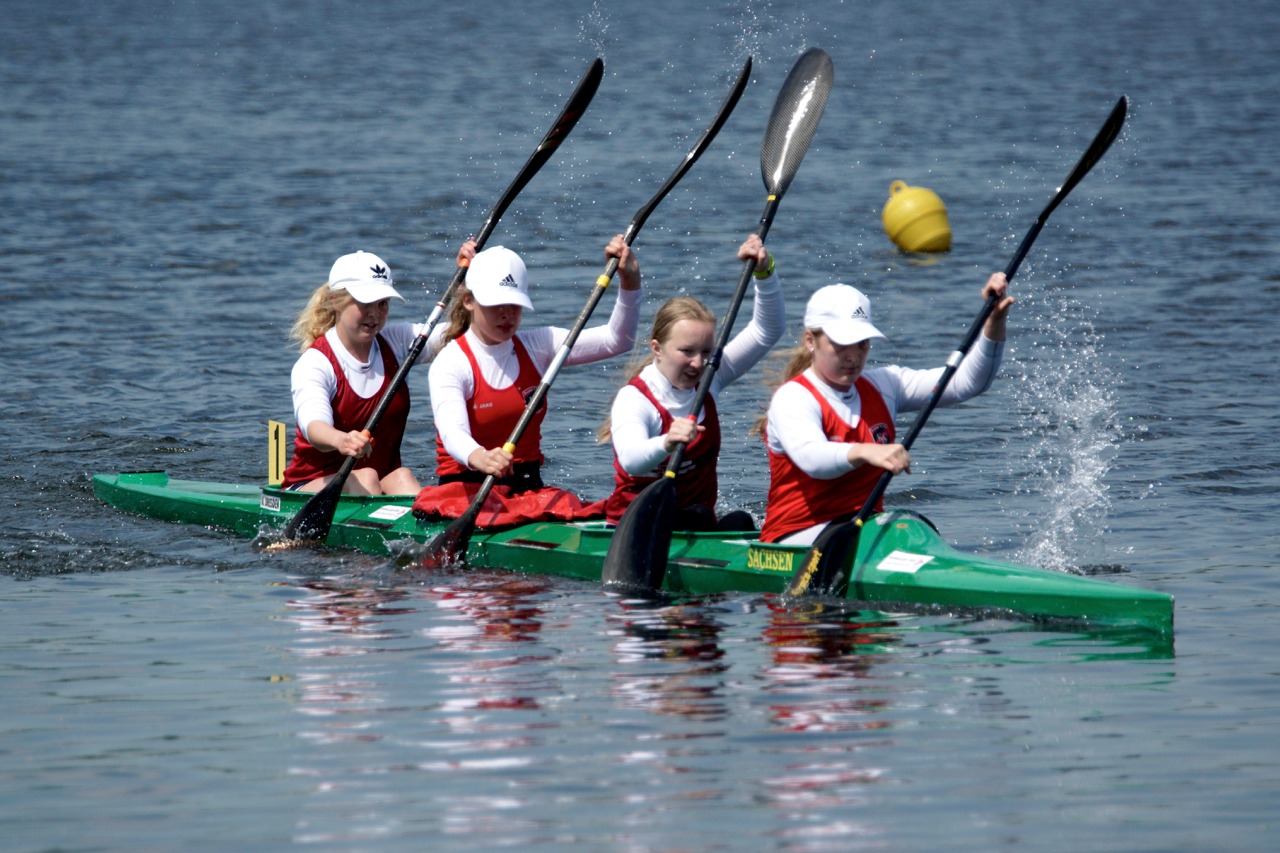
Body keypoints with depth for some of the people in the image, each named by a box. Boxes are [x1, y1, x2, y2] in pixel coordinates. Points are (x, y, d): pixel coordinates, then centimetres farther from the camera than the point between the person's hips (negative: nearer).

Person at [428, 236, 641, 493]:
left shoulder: (536, 346, 8)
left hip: (528, 487, 4)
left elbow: (616, 339, 6)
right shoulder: (450, 363, -10)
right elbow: (452, 432, -30)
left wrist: (630, 281, -11)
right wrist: (479, 458, -54)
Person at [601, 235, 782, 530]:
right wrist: (665, 444, -58)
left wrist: (765, 272, -10)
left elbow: (768, 331, 6)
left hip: (696, 524, 5)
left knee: (740, 522, -29)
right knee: (697, 516, -36)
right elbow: (630, 460, -36)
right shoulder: (633, 398, -14)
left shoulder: (708, 380, 6)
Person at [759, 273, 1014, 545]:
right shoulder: (791, 399, -10)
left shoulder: (881, 386, 12)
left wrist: (995, 322, -9)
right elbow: (812, 458, -32)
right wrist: (865, 453, -52)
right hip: (795, 541, -6)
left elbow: (967, 382, 6)